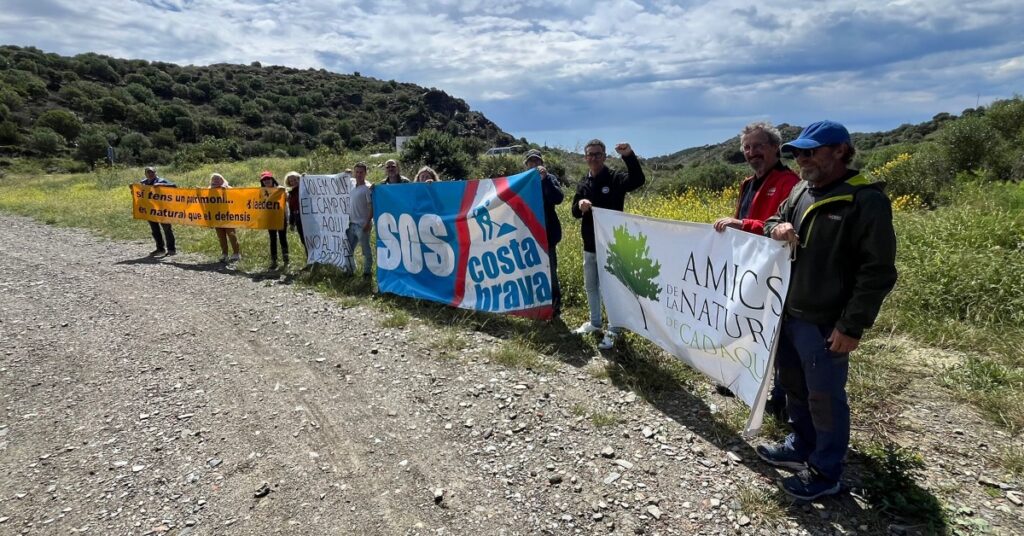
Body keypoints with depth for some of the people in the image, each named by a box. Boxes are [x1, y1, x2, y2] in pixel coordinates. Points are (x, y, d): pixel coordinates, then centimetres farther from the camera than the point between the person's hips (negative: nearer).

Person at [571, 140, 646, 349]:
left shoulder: (615, 178, -8)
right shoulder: (583, 183, 9)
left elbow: (639, 180, -27)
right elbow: (575, 213, 9)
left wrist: (629, 156, -41)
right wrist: (579, 205, -15)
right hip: (589, 246, 6)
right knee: (591, 285, 17)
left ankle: (614, 330, 12)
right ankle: (595, 322, 34)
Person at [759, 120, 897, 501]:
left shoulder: (866, 201, -15)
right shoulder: (800, 191, 9)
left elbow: (877, 272, -16)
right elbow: (774, 219, 24)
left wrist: (852, 326, -19)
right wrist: (775, 227, -3)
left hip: (825, 324, -8)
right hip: (788, 313, 8)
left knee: (825, 398, 7)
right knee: (794, 387, 21)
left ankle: (825, 472, 24)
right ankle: (802, 448, 41)